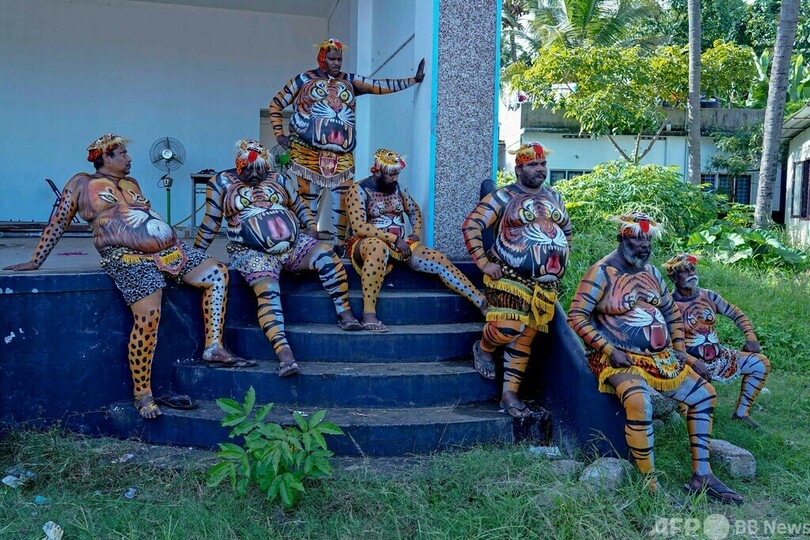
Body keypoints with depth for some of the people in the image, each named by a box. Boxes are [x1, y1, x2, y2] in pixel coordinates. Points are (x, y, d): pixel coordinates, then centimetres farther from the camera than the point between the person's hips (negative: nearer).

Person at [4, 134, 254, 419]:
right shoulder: (82, 184, 9)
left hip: (170, 250, 7)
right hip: (130, 259, -7)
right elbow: (57, 224, 11)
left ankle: (214, 348, -5)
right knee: (148, 316, -26)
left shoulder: (131, 184, 25)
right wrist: (35, 261, 10)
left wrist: (177, 246, 29)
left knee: (217, 273, -5)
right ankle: (142, 394, -13)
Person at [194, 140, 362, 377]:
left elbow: (299, 206, 23)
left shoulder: (277, 179, 16)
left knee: (328, 259, -22)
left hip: (293, 244, 4)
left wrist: (311, 227, 6)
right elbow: (211, 222, 10)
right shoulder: (222, 183, 8)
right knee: (268, 292, -31)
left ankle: (344, 313, -11)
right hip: (253, 252, -4)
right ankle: (284, 354, -43)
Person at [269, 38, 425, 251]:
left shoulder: (350, 81, 17)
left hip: (342, 156, 3)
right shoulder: (304, 79, 10)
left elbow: (380, 85, 11)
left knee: (342, 201, -3)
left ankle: (339, 245, 5)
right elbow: (275, 104, 15)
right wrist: (279, 135, 5)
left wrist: (414, 80, 4)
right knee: (308, 201, -1)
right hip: (308, 153, -3)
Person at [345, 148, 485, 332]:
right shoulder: (359, 190, -8)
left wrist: (416, 234, 8)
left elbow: (415, 210, 27)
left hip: (400, 243, 6)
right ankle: (368, 314, -41)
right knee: (379, 248, -43)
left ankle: (483, 303, -12)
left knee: (439, 260, -12)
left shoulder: (397, 188, 11)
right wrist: (394, 239, -22)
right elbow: (358, 226, -21)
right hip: (368, 243, -6)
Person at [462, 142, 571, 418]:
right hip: (511, 279, -5)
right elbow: (471, 225, -9)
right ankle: (483, 349, 17)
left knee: (525, 339, 6)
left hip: (546, 284, 6)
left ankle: (510, 394, 15)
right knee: (506, 329, -18)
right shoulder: (504, 197, -4)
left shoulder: (554, 197, 15)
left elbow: (567, 231, 28)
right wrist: (483, 262, -14)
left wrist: (562, 260, 17)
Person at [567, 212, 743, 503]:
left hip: (661, 356, 8)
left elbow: (672, 313, 23)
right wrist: (610, 350, -21)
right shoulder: (602, 272, -10)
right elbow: (576, 316, -16)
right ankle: (651, 485, -23)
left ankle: (701, 475, 12)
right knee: (639, 401, -35)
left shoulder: (651, 272, 13)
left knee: (705, 393, 7)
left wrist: (679, 350, 12)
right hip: (619, 358, -8)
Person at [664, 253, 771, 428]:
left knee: (762, 363, 6)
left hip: (719, 356, 7)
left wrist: (751, 337, 1)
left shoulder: (708, 296, 5)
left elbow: (736, 314, 15)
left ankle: (741, 413, 15)